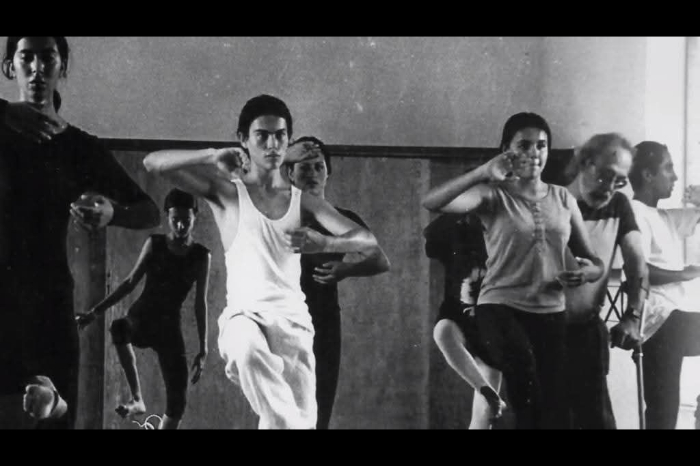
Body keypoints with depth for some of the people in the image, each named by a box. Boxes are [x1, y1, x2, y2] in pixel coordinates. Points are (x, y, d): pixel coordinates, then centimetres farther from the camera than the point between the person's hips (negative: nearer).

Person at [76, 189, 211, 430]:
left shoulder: (201, 256, -1)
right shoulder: (154, 244, 0)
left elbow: (200, 303, 0)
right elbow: (131, 283, 5)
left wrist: (203, 349, -2)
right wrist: (95, 312, 1)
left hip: (169, 326, -1)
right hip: (141, 318, 1)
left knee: (177, 401, -5)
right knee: (119, 327, -33)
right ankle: (137, 399, -25)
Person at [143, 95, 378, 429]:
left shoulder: (303, 201, 14)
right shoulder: (227, 191, 8)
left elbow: (368, 240, 4)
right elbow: (153, 163, 0)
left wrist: (324, 243, -17)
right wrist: (212, 157, -12)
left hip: (294, 320, 3)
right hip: (245, 314, -3)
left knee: (302, 418, -5)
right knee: (247, 349, -39)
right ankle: (288, 422, -34)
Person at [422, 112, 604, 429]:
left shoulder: (563, 199, 11)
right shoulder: (494, 195, -2)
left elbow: (593, 261, 15)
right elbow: (431, 202, -19)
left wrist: (589, 271, -9)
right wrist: (484, 173, -26)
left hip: (551, 313, 4)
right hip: (501, 309, -4)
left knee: (555, 413, 1)